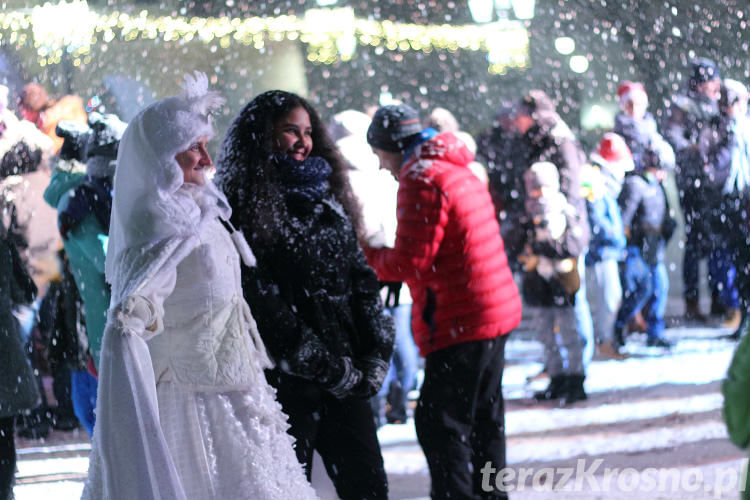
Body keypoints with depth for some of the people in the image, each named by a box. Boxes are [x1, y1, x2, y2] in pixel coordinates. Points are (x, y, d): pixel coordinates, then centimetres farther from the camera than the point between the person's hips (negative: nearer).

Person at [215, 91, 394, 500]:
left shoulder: (327, 201, 16)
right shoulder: (244, 210, -6)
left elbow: (361, 278, 14)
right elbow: (262, 305, -12)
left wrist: (376, 355, 0)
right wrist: (329, 370, -12)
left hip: (348, 379, 6)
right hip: (286, 384, -6)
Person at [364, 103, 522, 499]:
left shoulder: (422, 181, -15)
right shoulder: (459, 171, 17)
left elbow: (409, 263, -18)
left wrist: (366, 254, -1)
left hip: (460, 324, -10)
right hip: (497, 311, 10)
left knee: (438, 422, -7)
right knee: (484, 419, 19)